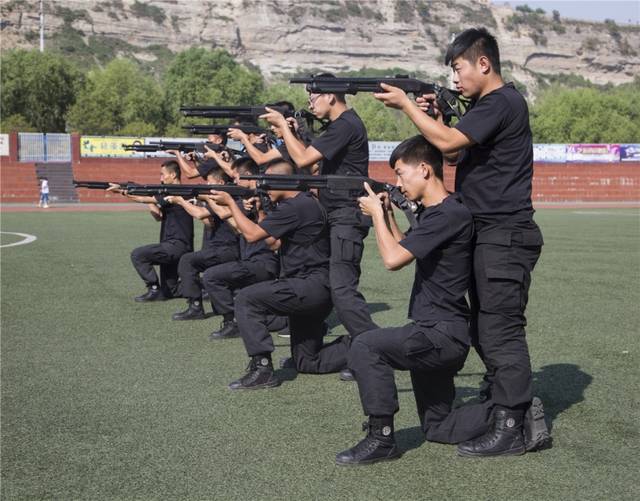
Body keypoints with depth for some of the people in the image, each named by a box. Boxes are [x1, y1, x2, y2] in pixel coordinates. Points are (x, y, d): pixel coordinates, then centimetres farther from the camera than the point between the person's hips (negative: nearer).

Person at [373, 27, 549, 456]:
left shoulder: (503, 102, -14)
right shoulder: (489, 104, 19)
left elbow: (448, 143, -23)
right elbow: (457, 154, 21)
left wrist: (405, 104, -12)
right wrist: (432, 114, 8)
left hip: (505, 236, -11)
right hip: (488, 234, 11)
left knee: (501, 330, -8)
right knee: (486, 329, 15)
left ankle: (513, 429, -4)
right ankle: (504, 406, 25)